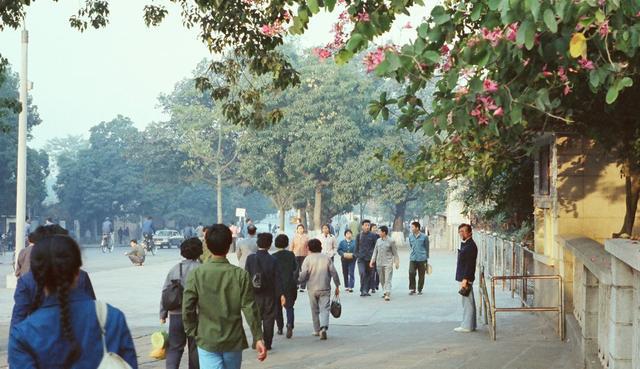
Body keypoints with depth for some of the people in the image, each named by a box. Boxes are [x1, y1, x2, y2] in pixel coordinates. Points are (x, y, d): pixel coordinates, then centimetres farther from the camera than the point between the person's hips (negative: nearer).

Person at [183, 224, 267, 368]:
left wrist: (192, 332, 7)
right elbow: (250, 309, -8)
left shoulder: (196, 275, -8)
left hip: (207, 341, -1)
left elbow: (187, 308, -7)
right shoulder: (240, 275, -8)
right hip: (234, 341, 1)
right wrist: (258, 338, -2)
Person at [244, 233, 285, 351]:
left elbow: (246, 276, -3)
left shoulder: (250, 258, -5)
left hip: (255, 294, 1)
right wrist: (281, 294, -4)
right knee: (268, 319, 6)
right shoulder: (272, 260, -8)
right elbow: (277, 278, -7)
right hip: (269, 295, -1)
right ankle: (267, 343, 6)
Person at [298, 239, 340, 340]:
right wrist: (337, 286, 9)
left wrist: (298, 281, 10)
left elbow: (303, 275, -9)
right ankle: (323, 328, -25)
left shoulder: (308, 259, -4)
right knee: (324, 309, -3)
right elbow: (334, 273, 1)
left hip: (312, 289, 0)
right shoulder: (327, 258, 2)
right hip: (325, 289, 0)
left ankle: (317, 330, 21)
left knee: (315, 310, 14)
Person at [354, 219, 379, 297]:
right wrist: (357, 255, 6)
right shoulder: (359, 236, 8)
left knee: (369, 275, 5)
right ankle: (363, 290, -12)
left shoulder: (373, 235, 3)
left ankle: (366, 290, 16)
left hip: (370, 258, 0)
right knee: (362, 273, -16)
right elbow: (356, 247, 15)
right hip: (361, 259, 0)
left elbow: (376, 247, 4)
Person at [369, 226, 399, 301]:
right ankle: (385, 292, 27)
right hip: (379, 263, 5)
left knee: (388, 279, -12)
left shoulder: (391, 241, -4)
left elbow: (395, 253, 1)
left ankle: (388, 295, -17)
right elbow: (375, 251, 14)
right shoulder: (378, 241, 9)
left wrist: (396, 262, 0)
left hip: (388, 263, -5)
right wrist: (372, 260, 7)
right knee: (382, 279, 12)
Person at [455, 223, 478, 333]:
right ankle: (470, 324, 21)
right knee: (467, 302, 14)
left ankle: (467, 326, -2)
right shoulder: (464, 244, 15)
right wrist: (463, 279, 16)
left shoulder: (470, 246, -16)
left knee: (468, 302, -5)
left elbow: (469, 264, -20)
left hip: (466, 278, -10)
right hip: (463, 277, 10)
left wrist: (465, 279, -23)